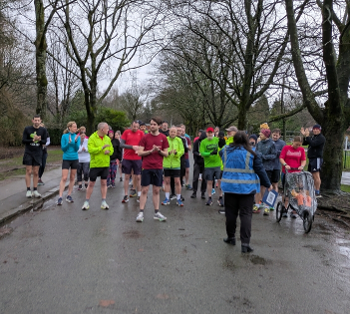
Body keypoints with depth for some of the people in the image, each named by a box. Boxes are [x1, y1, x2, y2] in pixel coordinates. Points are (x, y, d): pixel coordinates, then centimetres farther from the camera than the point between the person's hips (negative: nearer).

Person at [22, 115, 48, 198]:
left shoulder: (43, 130, 2)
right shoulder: (27, 129, -2)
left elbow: (44, 142, 1)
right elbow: (23, 140, -5)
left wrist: (39, 140, -21)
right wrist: (33, 140, -19)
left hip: (38, 154, 1)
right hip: (28, 153, -1)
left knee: (36, 173, 4)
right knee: (29, 172, -2)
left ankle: (35, 190, 9)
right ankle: (28, 190, 3)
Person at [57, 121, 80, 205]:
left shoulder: (77, 137, 3)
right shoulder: (64, 136, -4)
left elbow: (77, 148, -5)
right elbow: (63, 148, -6)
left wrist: (75, 141, -21)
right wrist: (69, 142, -22)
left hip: (75, 159, 3)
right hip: (66, 159, -3)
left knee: (72, 178, 8)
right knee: (64, 178, -9)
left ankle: (69, 196, 18)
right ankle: (60, 197, -7)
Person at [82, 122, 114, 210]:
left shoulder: (107, 138, 8)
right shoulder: (92, 138, -9)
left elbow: (111, 150, 12)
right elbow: (91, 150, -20)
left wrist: (108, 151, -11)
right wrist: (102, 147, -24)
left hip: (105, 164, 4)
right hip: (95, 164, -4)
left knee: (104, 183, 6)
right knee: (91, 183, 3)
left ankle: (104, 202, 13)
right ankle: (87, 202, 14)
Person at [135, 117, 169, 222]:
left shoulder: (163, 138, 5)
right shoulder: (145, 137, 1)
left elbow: (166, 154, 6)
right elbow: (140, 153, -3)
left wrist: (159, 151, -14)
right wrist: (151, 151, -16)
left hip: (158, 167, 1)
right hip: (146, 167, -1)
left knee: (156, 191, 8)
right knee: (144, 190, 1)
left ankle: (157, 213, 15)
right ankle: (141, 213, 6)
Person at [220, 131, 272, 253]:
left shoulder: (226, 151, 2)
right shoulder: (251, 154, -7)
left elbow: (220, 152, 27)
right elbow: (260, 170, -2)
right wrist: (268, 184, 9)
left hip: (229, 187, 3)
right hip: (247, 188, -3)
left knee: (231, 212, 14)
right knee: (246, 214, 0)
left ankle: (231, 237, 29)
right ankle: (245, 243, -2)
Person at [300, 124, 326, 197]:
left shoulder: (321, 138, -8)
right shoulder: (313, 137, 19)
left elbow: (313, 144, -23)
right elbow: (304, 143, 13)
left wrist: (307, 136, -20)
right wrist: (304, 135, -1)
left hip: (317, 158, -9)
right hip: (311, 158, 9)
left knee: (316, 175, -11)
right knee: (312, 176, 12)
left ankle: (317, 193, -10)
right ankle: (314, 191, 19)